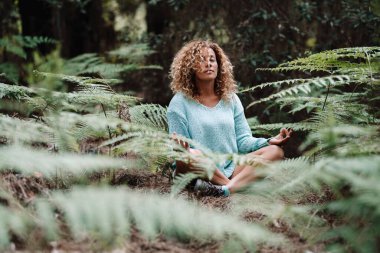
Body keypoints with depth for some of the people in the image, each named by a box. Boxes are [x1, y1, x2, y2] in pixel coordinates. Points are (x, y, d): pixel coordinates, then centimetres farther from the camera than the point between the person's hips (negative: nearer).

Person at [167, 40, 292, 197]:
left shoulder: (231, 99, 15)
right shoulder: (180, 103, 1)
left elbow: (243, 140, 12)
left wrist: (269, 141, -7)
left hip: (231, 168, 5)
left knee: (275, 151, -17)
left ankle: (225, 189, -39)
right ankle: (240, 186, -25)